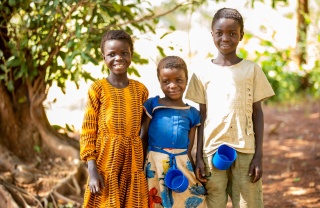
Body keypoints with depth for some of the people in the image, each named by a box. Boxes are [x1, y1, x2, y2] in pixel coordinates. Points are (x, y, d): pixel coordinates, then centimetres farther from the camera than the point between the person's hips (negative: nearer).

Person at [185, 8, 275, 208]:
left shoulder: (252, 69, 3)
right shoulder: (203, 73, 4)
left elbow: (257, 113, 4)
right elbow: (202, 116, 6)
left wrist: (259, 155, -2)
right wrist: (198, 156, 2)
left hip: (245, 151, 0)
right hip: (212, 151, 1)